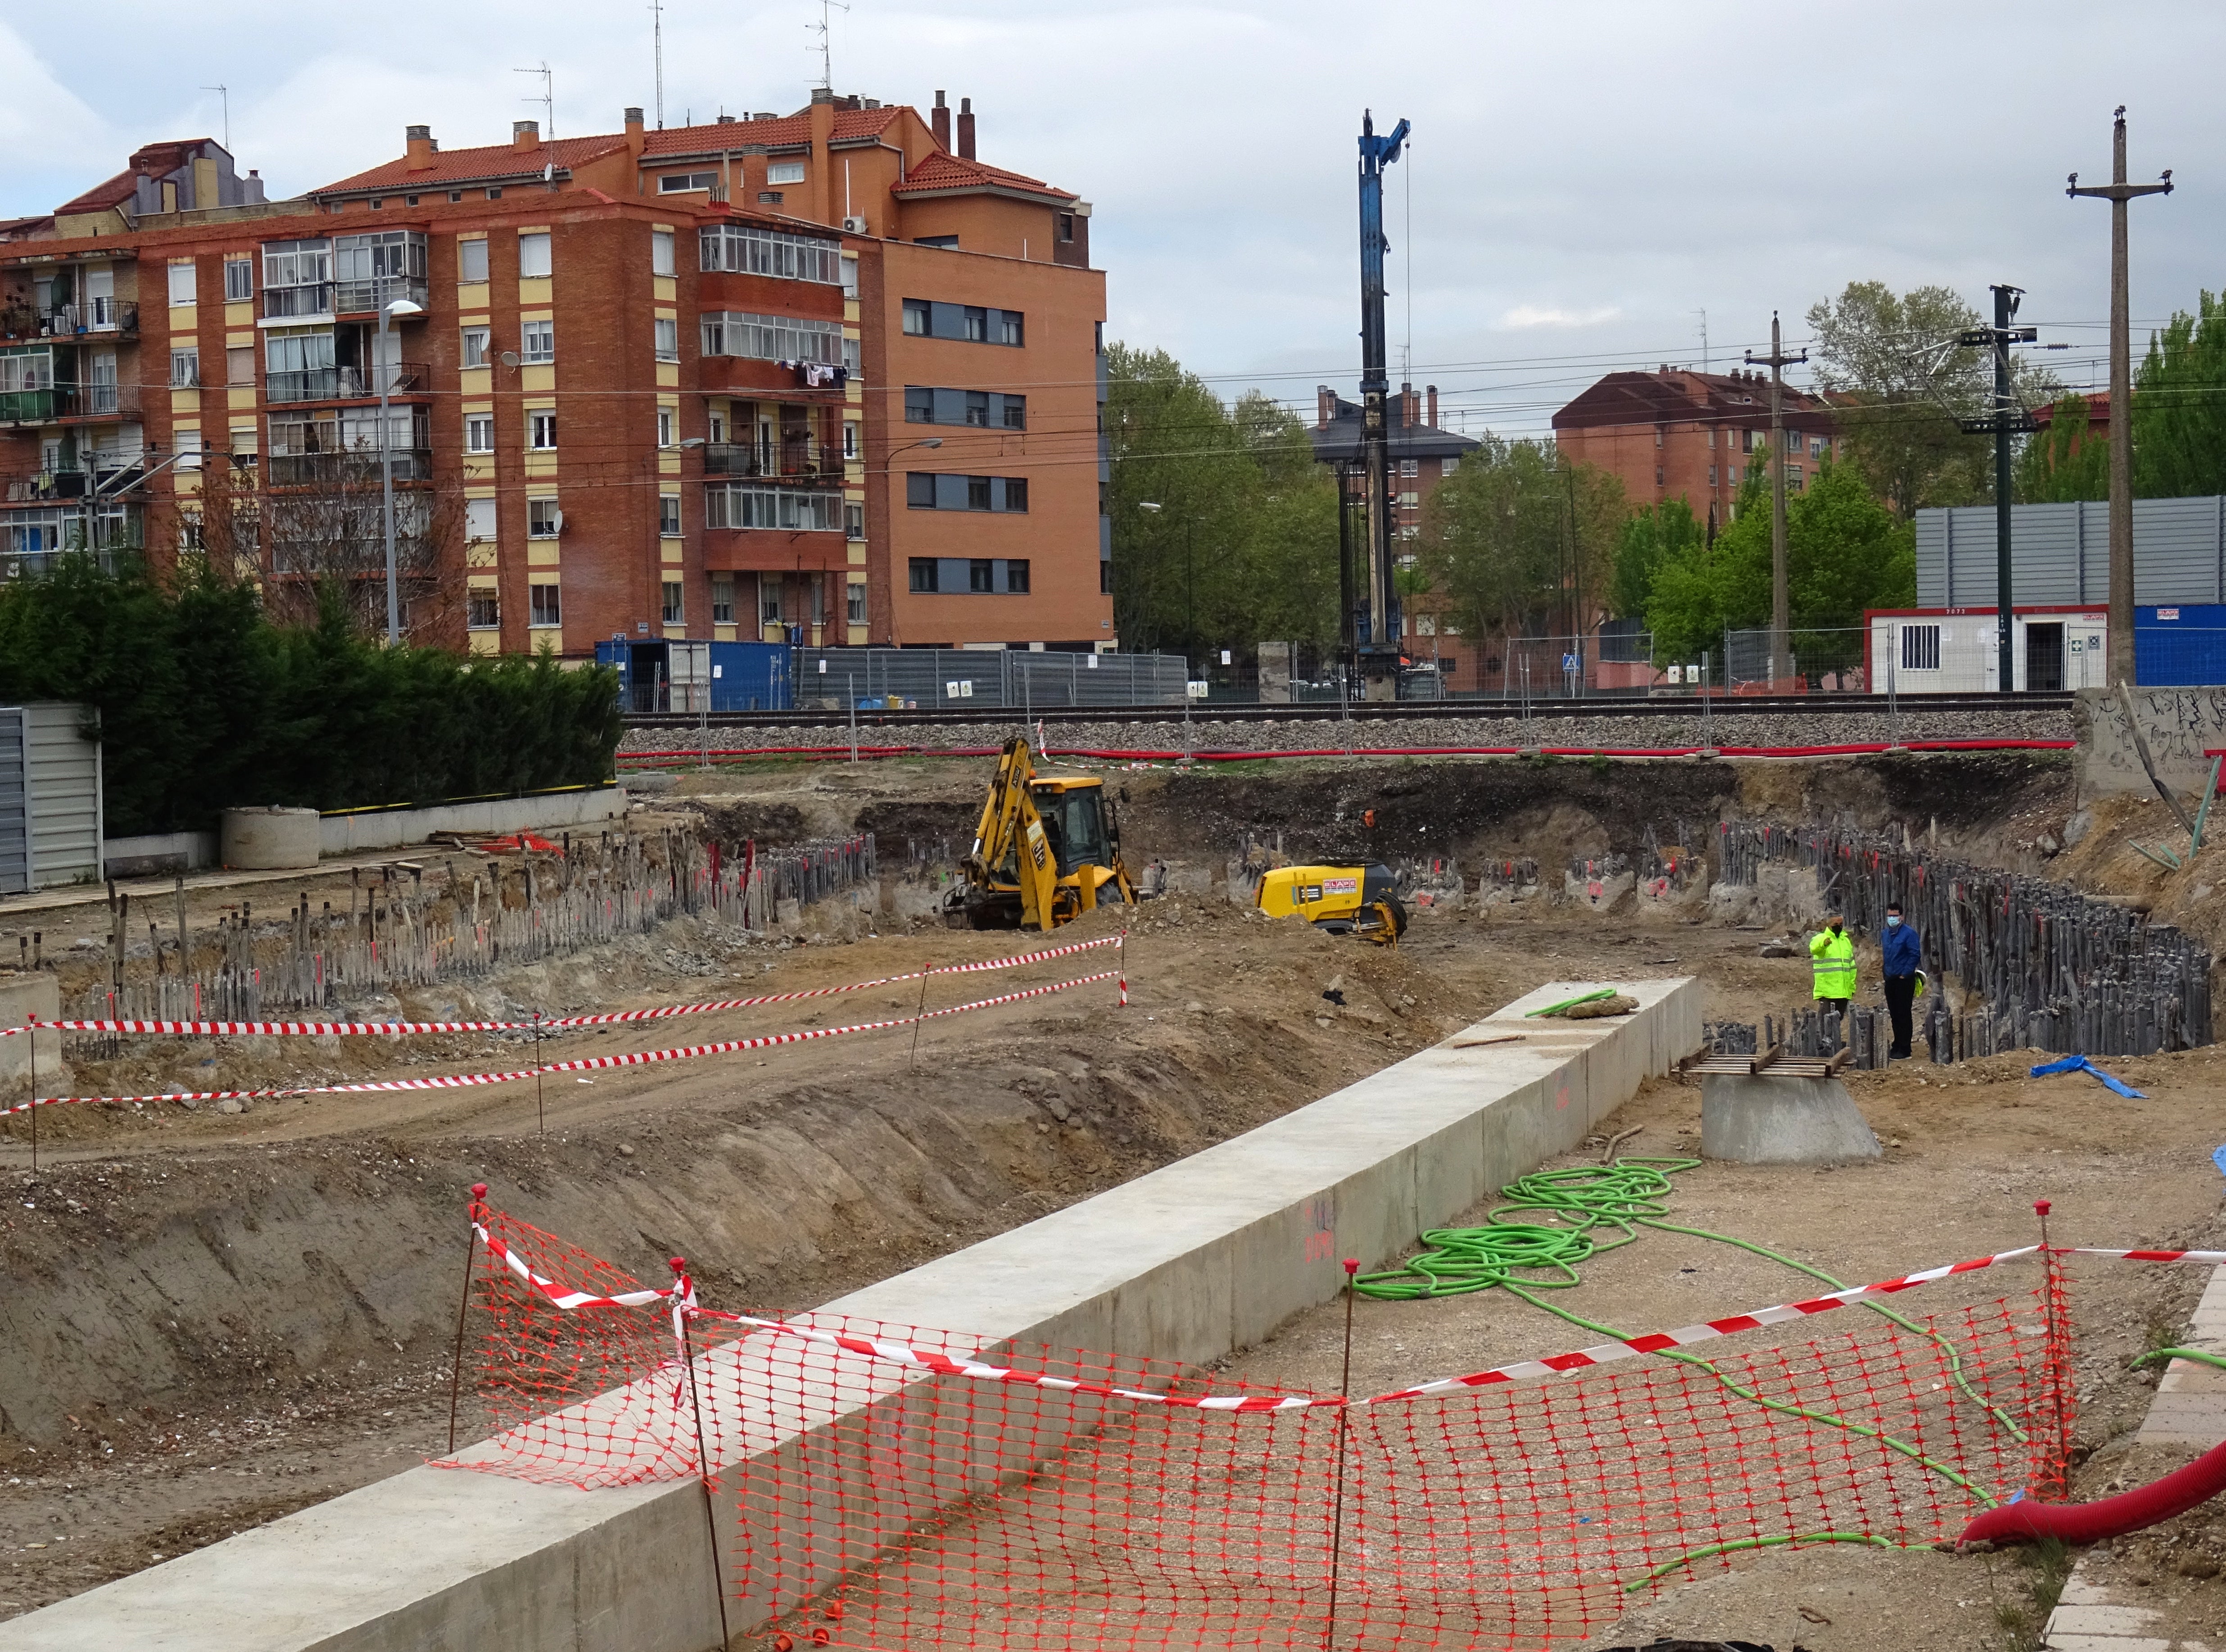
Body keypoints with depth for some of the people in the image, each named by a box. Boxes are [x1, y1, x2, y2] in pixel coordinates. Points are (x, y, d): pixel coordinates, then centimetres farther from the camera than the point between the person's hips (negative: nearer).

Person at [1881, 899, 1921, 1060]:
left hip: (1904, 980, -7)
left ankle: (1904, 1051, -2)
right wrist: (1884, 970, 11)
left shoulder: (1909, 933, -10)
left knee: (1903, 1015, -5)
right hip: (1890, 980, 7)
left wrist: (1905, 974, -16)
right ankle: (1897, 1047, 22)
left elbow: (1915, 955, -14)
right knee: (1894, 1014, 13)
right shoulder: (1886, 934, 13)